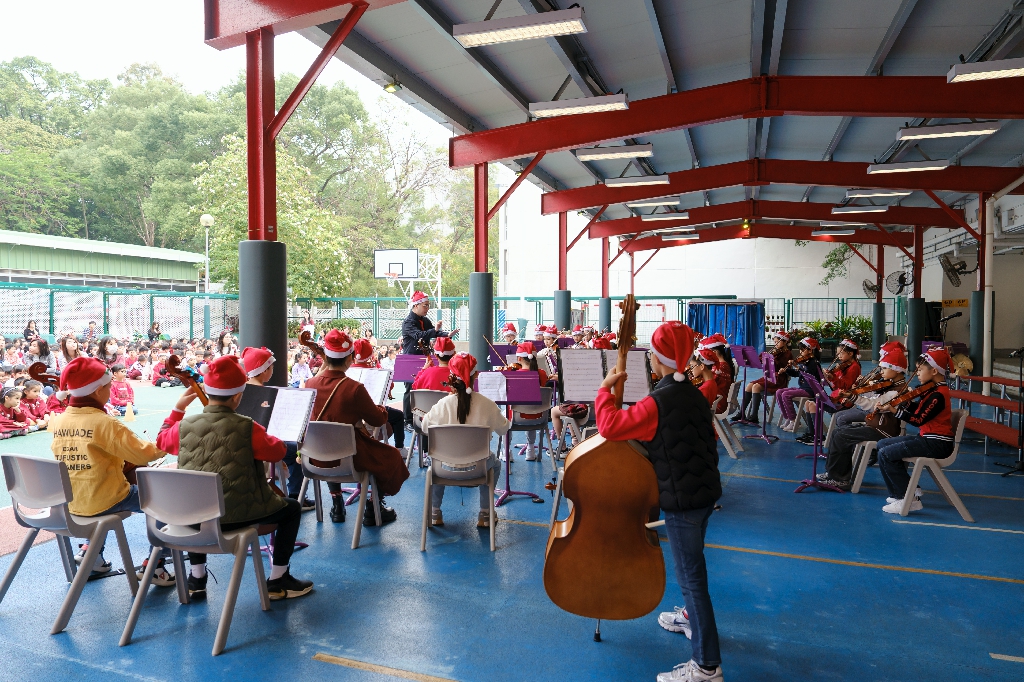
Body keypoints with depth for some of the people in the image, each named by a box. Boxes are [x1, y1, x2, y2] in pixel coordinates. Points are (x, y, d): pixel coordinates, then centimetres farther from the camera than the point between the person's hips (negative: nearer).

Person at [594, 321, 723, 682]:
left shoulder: (657, 402, -22)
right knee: (691, 565, 28)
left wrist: (605, 388, -12)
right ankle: (693, 618, 50)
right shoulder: (695, 395, 5)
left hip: (683, 499, -9)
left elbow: (609, 425, -25)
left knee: (691, 575, 1)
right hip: (706, 490, 9)